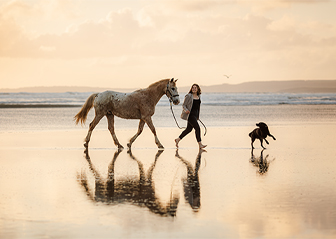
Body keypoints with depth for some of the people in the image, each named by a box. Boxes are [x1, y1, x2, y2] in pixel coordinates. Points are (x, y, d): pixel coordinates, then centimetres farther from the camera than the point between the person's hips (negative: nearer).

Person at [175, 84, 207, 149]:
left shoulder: (198, 97, 11)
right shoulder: (189, 96, -9)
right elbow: (183, 105, -7)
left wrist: (197, 116, 23)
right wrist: (186, 110, -27)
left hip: (195, 114, 8)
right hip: (190, 114, -8)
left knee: (189, 129, 12)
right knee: (197, 128, -14)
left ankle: (178, 139, 26)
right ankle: (200, 144, -12)